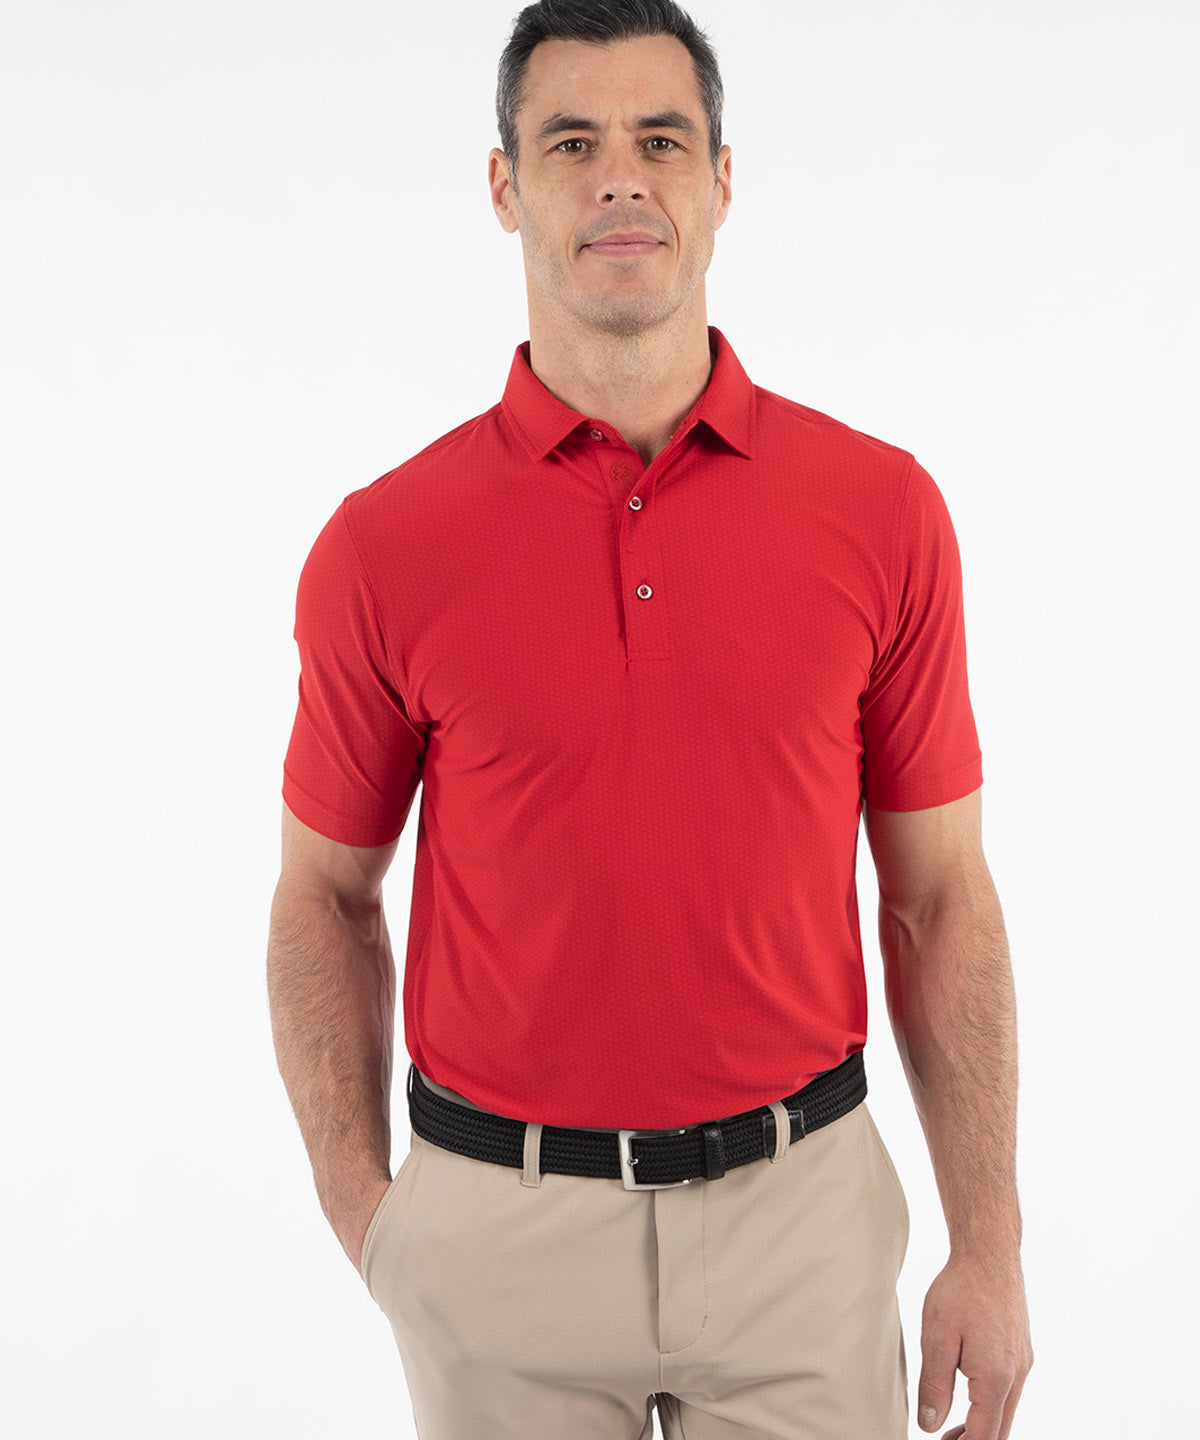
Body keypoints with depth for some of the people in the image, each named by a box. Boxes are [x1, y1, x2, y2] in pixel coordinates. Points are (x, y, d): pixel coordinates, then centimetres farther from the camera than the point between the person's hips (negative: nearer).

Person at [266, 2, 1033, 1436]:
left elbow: (940, 896, -1)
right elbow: (324, 898, 4)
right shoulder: (384, 543, -6)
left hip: (802, 1209, 1)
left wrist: (990, 1251, -1)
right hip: (497, 1221, 0)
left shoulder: (883, 510, -5)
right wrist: (363, 1213, -3)